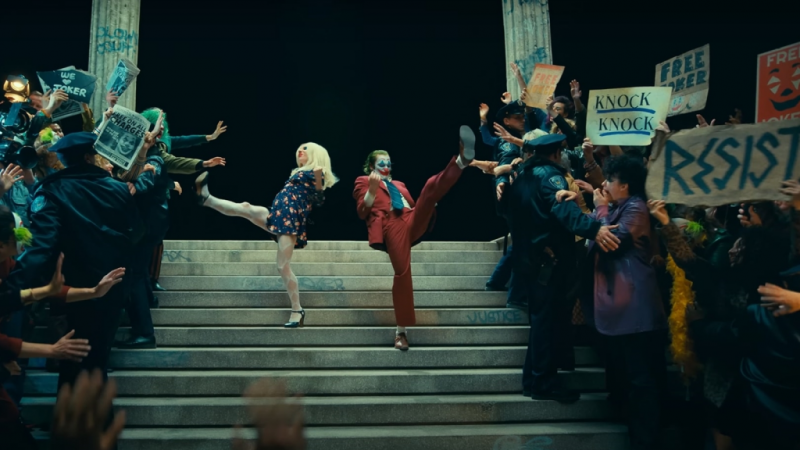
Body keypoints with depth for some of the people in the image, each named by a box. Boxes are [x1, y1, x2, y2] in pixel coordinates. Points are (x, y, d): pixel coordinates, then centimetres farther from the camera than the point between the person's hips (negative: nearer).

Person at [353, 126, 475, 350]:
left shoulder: (398, 184, 37)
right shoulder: (364, 182, 20)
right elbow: (363, 212, 5)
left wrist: (430, 204, 10)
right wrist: (372, 189, -11)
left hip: (414, 221, 5)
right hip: (392, 226, -5)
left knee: (432, 185, -17)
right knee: (402, 272, -18)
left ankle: (462, 158, -46)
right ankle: (401, 331, -9)